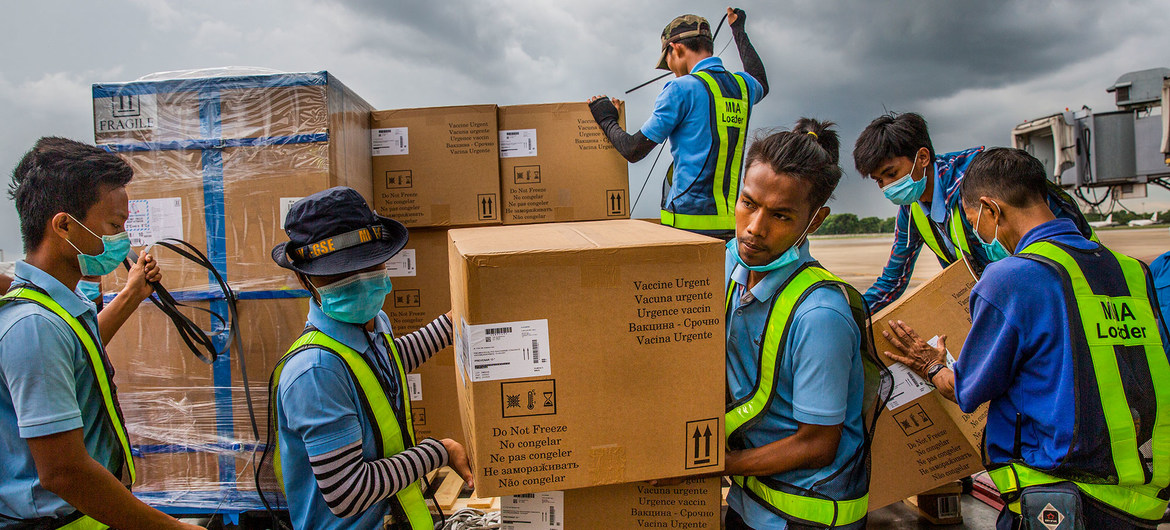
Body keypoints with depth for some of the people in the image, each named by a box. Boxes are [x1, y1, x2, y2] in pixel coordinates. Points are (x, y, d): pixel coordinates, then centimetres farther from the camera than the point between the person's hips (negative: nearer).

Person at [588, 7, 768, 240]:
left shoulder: (683, 88, -7)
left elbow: (633, 150, -2)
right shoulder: (743, 85, 13)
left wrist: (606, 119, 17)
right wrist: (739, 30, 54)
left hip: (688, 222, -7)